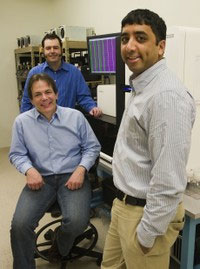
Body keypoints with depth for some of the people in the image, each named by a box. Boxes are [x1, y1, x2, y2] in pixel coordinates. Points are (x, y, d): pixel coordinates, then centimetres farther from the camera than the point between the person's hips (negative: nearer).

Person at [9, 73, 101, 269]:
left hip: (72, 177, 0)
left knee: (77, 222, -24)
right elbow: (17, 154, 9)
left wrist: (81, 169, -10)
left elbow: (92, 147, 6)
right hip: (41, 179, 1)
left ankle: (60, 247, 15)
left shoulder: (75, 116, 3)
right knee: (19, 225, -20)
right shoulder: (22, 122, 5)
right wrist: (29, 170, -12)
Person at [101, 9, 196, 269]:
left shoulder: (166, 95, -26)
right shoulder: (141, 87, 8)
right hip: (125, 203, 9)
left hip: (147, 211, -9)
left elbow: (169, 180, -27)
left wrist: (147, 233, -17)